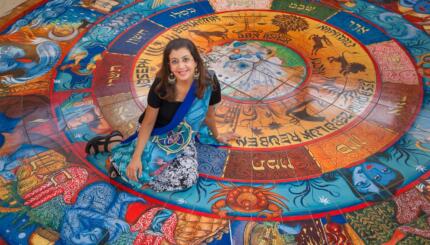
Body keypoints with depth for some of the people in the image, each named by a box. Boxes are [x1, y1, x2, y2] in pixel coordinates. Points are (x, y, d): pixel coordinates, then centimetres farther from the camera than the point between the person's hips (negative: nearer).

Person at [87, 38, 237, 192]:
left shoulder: (209, 82, -19)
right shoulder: (161, 85, -23)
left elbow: (208, 114, 2)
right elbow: (148, 123, -12)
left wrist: (216, 136, 18)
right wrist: (136, 157, -17)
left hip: (183, 142, 2)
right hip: (156, 137, -2)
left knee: (188, 179, -22)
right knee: (137, 171, -25)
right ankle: (116, 156, 7)